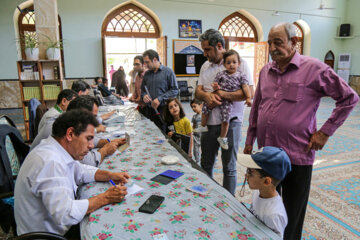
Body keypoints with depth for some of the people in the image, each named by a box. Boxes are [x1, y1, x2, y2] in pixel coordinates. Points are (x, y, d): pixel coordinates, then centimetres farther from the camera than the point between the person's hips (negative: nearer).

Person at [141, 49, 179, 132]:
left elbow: (175, 90, -6)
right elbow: (142, 89, 22)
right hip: (149, 110, 4)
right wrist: (144, 95, -2)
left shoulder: (168, 72, -1)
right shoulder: (147, 74, 14)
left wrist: (160, 99, -14)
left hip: (162, 110, -4)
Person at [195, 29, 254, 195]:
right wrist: (207, 96, -16)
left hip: (230, 122, -5)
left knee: (229, 167, 8)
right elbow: (198, 91, 7)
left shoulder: (240, 63, -6)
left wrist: (222, 95, -21)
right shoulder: (205, 66, 12)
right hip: (209, 121, 6)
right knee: (206, 164, 18)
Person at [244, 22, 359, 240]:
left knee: (292, 215, 13)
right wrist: (250, 141, 14)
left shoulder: (314, 68, -9)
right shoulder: (266, 71, 7)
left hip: (297, 156, -5)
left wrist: (325, 132, -7)